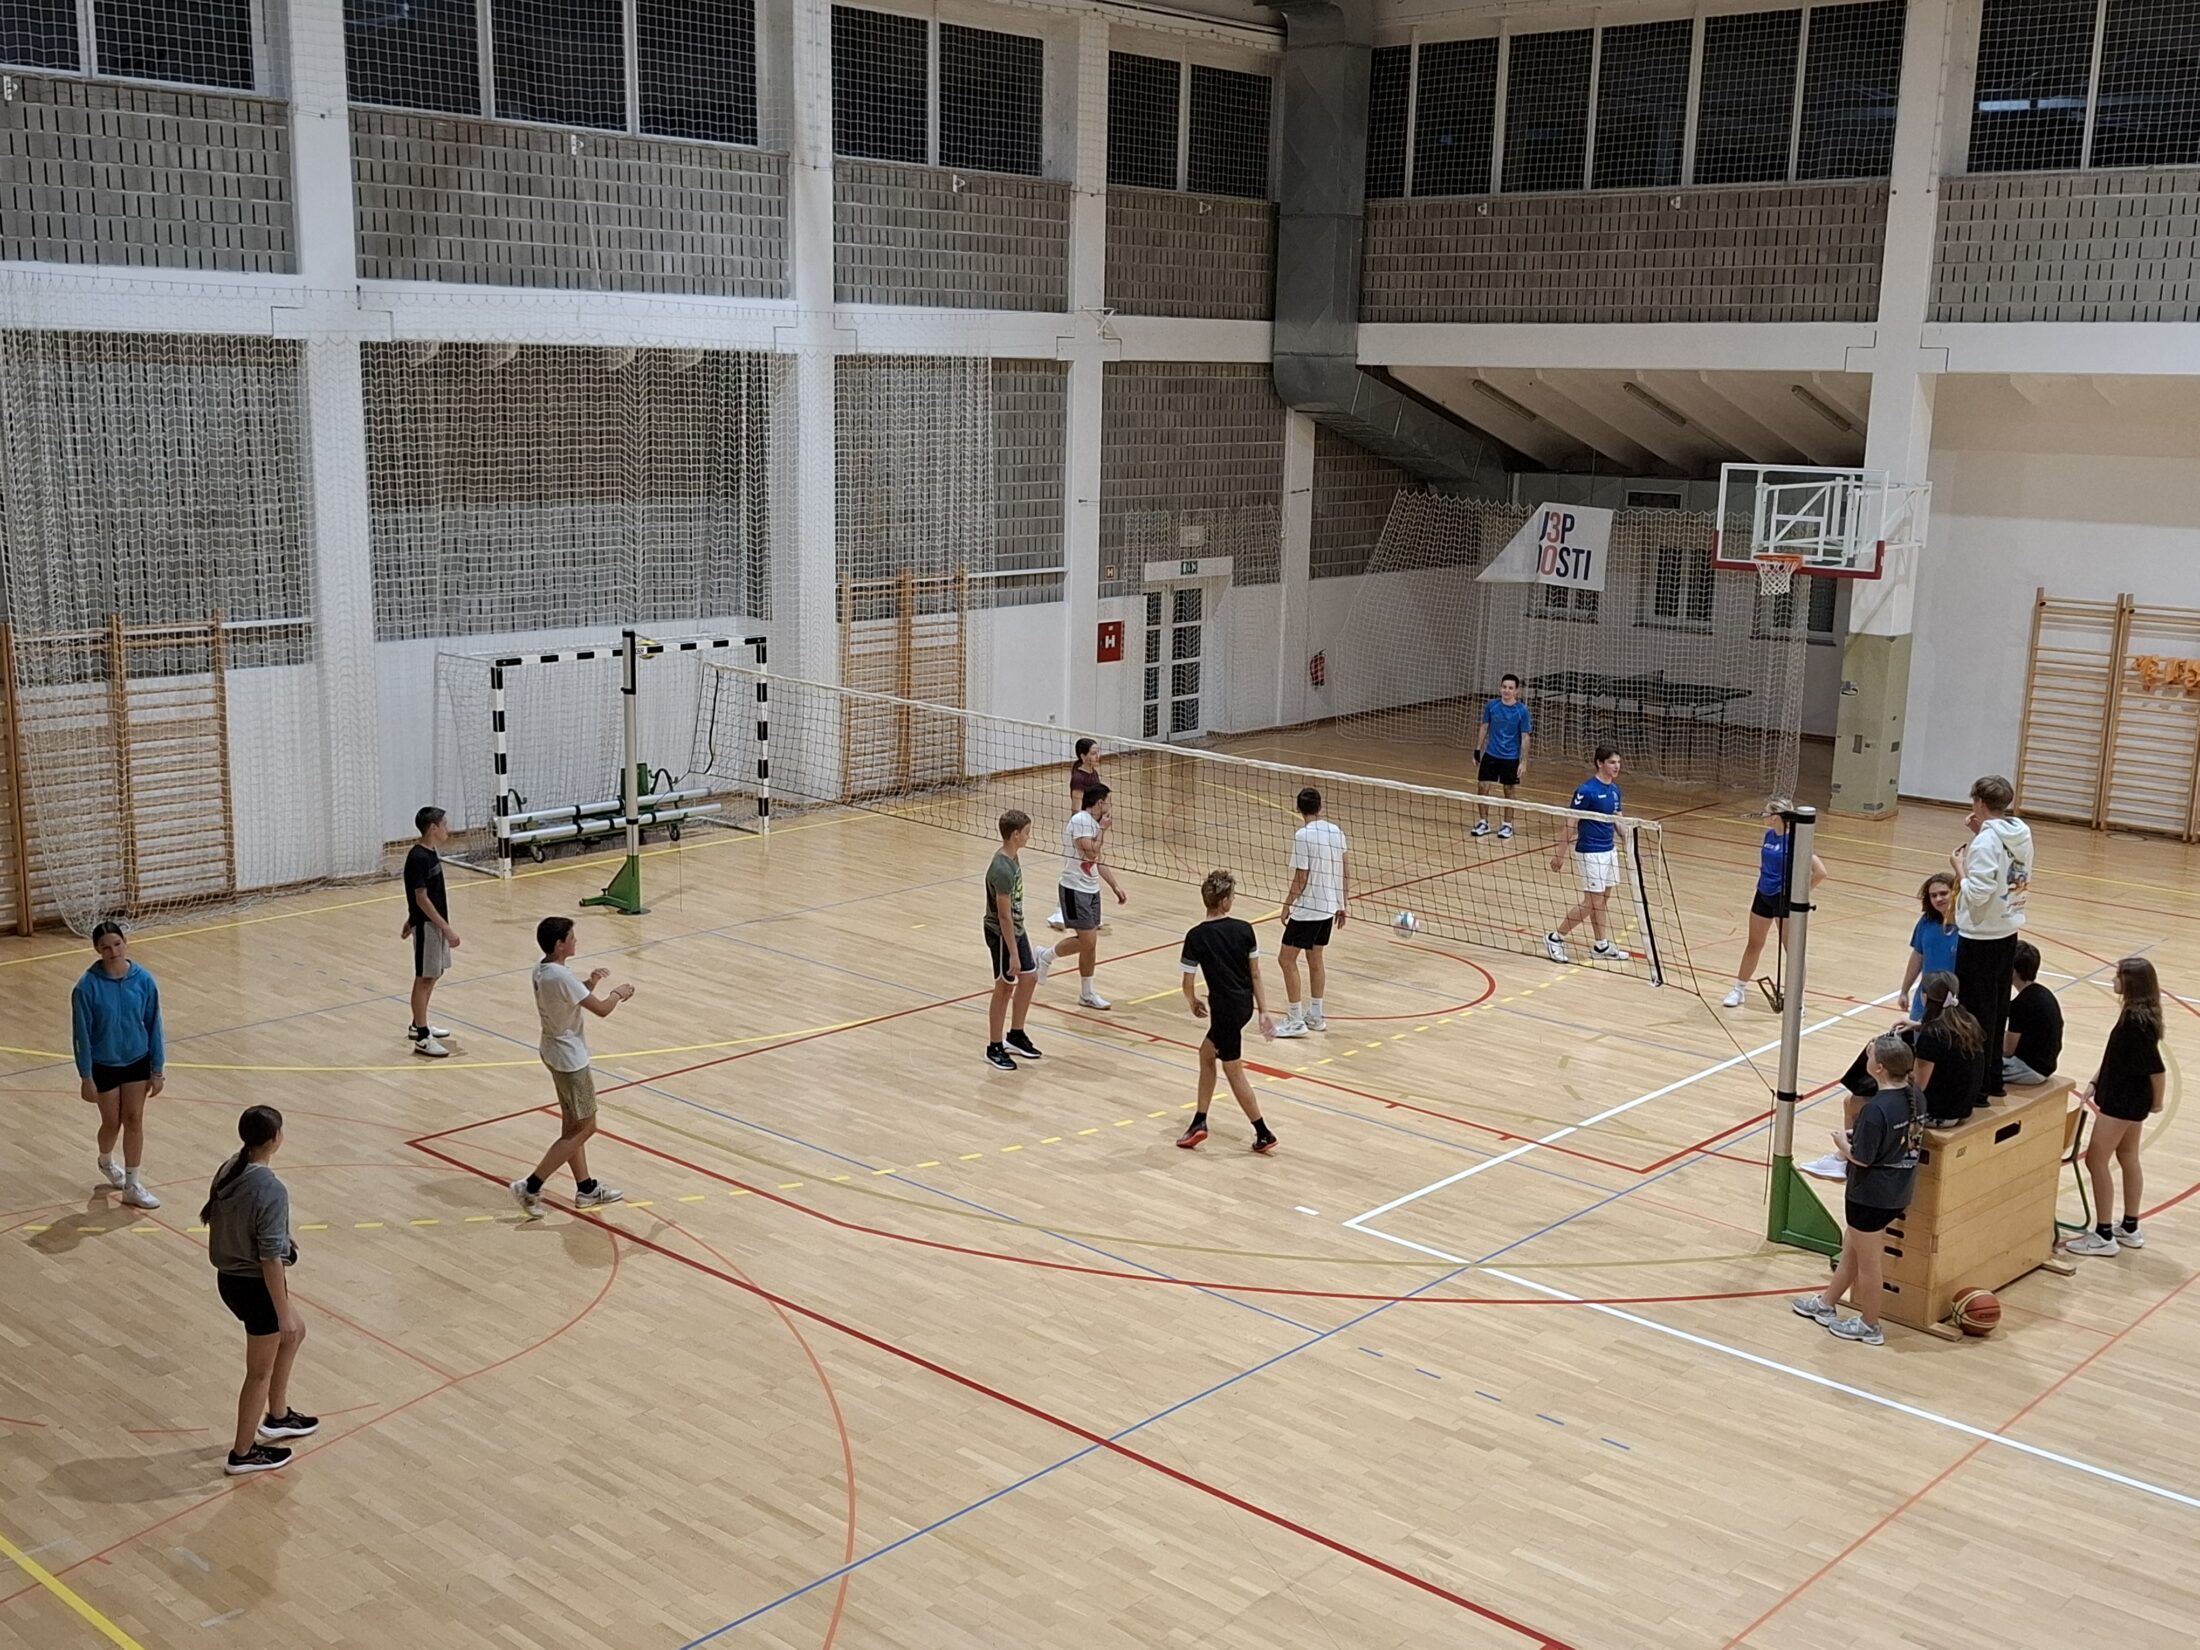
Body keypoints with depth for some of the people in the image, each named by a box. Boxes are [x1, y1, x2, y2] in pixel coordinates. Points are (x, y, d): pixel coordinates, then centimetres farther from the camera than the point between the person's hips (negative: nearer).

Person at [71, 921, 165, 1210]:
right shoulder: (88, 986, -19)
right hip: (104, 1065, -2)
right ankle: (106, 1162, 46)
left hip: (137, 1062, 2)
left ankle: (132, 1186, 18)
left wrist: (158, 1070, -1)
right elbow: (81, 1034, -13)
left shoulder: (143, 980, -11)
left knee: (134, 1121, 7)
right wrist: (86, 1078, -11)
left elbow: (153, 1026, -3)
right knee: (112, 1123, 13)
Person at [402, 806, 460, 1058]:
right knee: (424, 978, -4)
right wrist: (447, 928, -23)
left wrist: (411, 921, 24)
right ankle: (422, 1038, 0)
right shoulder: (418, 858, -21)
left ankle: (418, 1025, 31)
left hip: (436, 923, 10)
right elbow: (421, 898, -22)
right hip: (427, 924, -10)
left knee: (433, 975, 18)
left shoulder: (432, 853, 8)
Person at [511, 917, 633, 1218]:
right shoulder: (561, 977, -27)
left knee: (572, 1125, 17)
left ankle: (586, 1188, 28)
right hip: (570, 1058, -9)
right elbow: (601, 1009, -22)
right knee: (584, 1128, 2)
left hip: (557, 1052, 9)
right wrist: (618, 993, -2)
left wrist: (588, 984, 2)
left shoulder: (541, 969, 0)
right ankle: (530, 1187, 1)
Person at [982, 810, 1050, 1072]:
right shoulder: (1001, 870, -28)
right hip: (1002, 935, -9)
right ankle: (994, 1049, 15)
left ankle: (1016, 1036, 31)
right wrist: (1013, 953, -23)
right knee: (1005, 988, 2)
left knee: (1029, 977, 17)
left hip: (1016, 930, 9)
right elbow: (1004, 915, -25)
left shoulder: (1012, 858, 2)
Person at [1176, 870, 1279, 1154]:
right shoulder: (1244, 930, -4)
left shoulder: (1196, 936, -14)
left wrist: (1194, 1004, 12)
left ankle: (1264, 1134, 12)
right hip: (1245, 1003, 6)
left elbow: (1188, 984, -9)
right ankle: (1199, 1123, 25)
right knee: (1206, 1053, 22)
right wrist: (1263, 1012, 7)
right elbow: (1255, 974, 0)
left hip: (1225, 1008, -6)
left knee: (1233, 1071, 7)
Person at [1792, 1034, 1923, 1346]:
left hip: (1871, 1195, -8)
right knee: (1851, 1248, 25)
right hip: (1897, 1191, 8)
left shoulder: (1876, 1109, -29)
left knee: (1868, 1261, 12)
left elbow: (1862, 1157, -23)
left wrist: (1842, 1140, -4)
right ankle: (1826, 1304, 41)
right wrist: (1858, 1134, 6)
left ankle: (1869, 1326, 29)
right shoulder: (1916, 1097, -4)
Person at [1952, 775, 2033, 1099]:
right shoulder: (2022, 834, 4)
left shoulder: (1986, 841, -20)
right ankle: (1993, 1079, 26)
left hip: (1980, 938, -8)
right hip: (2008, 933, 8)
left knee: (1975, 1013, 0)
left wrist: (1959, 867, -9)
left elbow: (1977, 893, -24)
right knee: (1997, 1009, 17)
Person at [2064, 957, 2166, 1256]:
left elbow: (2155, 1067, -22)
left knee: (2096, 1160, -2)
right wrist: (2094, 1083, 6)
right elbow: (2114, 1054, 11)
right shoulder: (2136, 1013, 4)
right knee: (2128, 1158, 18)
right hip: (2128, 1098, 10)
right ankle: (2130, 1228, 30)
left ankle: (2104, 1235, 4)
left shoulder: (2137, 1020, -26)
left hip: (2123, 1100, -10)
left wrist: (2157, 1101, -8)